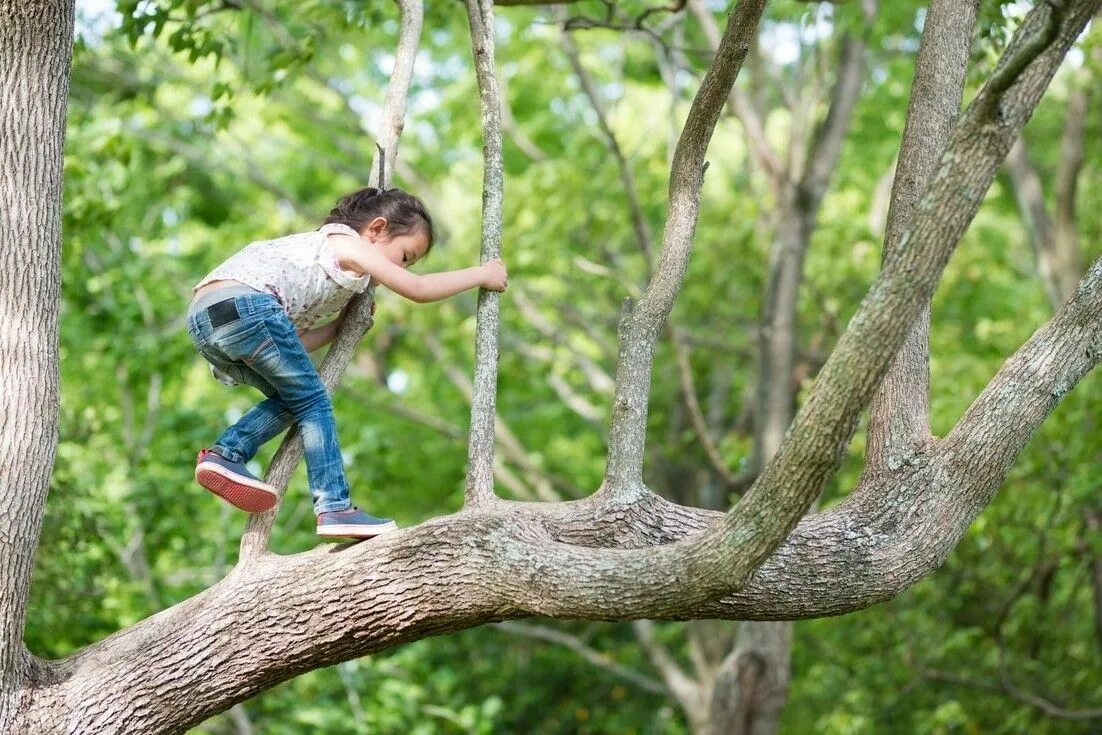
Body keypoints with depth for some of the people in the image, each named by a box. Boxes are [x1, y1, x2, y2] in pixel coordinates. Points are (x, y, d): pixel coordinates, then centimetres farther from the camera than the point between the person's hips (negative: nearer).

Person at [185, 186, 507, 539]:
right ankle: (335, 508, -5)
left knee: (292, 398, 19)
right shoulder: (347, 243, 8)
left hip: (202, 316, 9)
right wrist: (482, 274, 13)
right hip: (244, 304, -9)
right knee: (313, 402, 0)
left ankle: (225, 454, 4)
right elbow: (418, 289, 3)